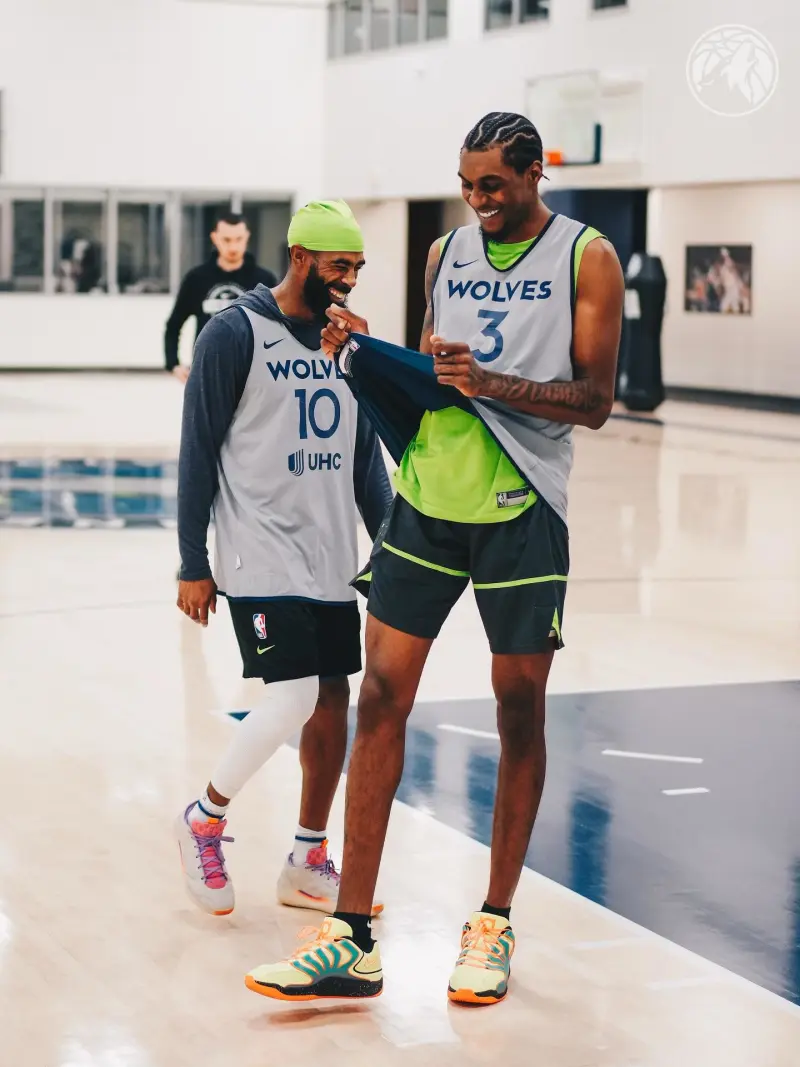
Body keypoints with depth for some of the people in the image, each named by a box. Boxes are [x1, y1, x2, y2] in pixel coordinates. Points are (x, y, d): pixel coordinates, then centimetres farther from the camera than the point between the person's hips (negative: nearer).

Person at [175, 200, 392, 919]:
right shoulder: (234, 335, -8)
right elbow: (198, 455, -7)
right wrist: (194, 567, -9)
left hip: (333, 561, 7)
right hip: (260, 556, -7)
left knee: (332, 704, 7)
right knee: (294, 697, -15)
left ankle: (309, 865, 19)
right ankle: (205, 820, 8)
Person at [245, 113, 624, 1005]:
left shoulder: (585, 258, -3)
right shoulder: (446, 254, 11)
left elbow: (594, 399, -8)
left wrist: (489, 382, -21)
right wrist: (367, 354, 0)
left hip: (520, 511, -4)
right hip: (428, 499, 4)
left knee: (519, 711, 4)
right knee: (380, 700, -1)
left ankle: (494, 923, 20)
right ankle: (351, 939, 4)